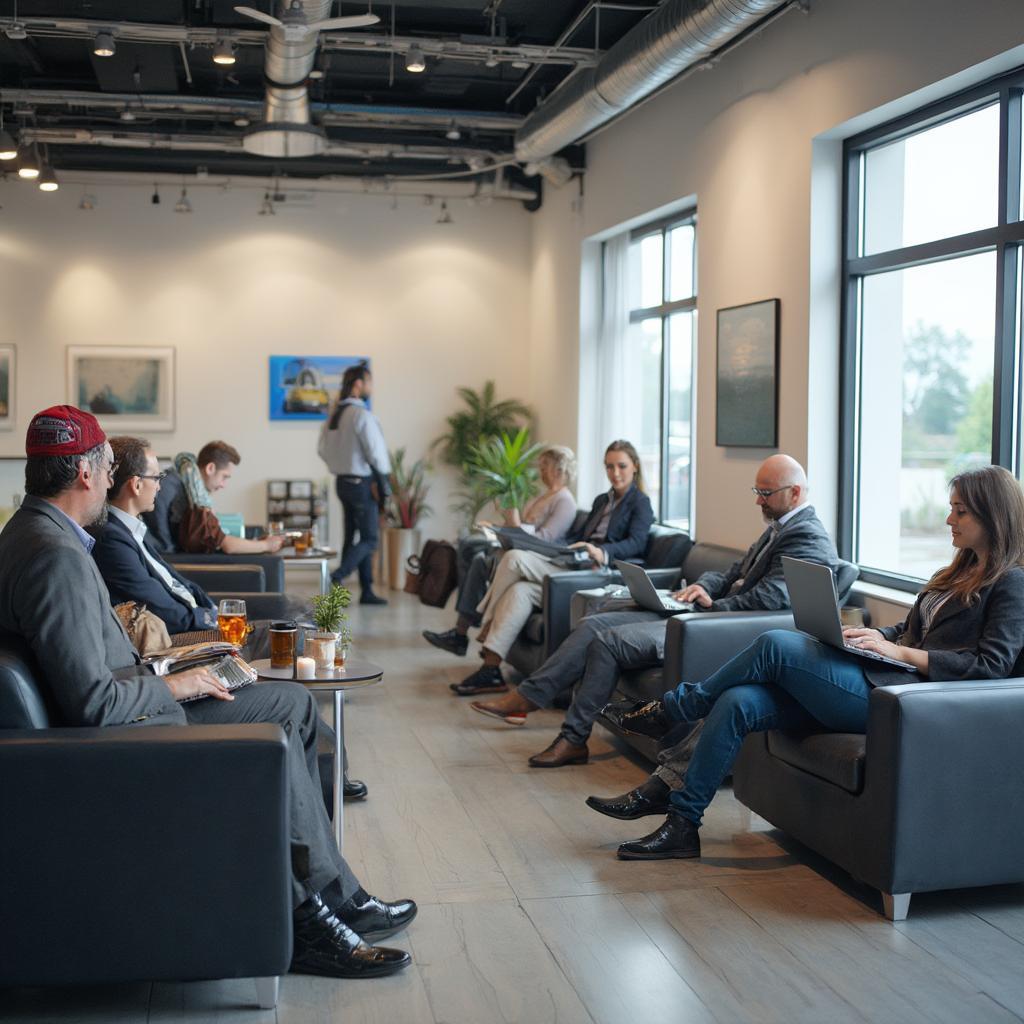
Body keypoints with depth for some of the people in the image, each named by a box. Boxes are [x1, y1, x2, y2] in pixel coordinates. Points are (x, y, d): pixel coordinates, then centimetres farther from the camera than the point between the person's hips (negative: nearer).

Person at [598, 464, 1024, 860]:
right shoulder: (956, 575, 25)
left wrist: (901, 652, -13)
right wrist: (874, 636, 7)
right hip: (872, 680, 9)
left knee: (775, 645, -22)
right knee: (737, 703, -12)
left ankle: (669, 710, -3)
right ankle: (681, 824, -10)